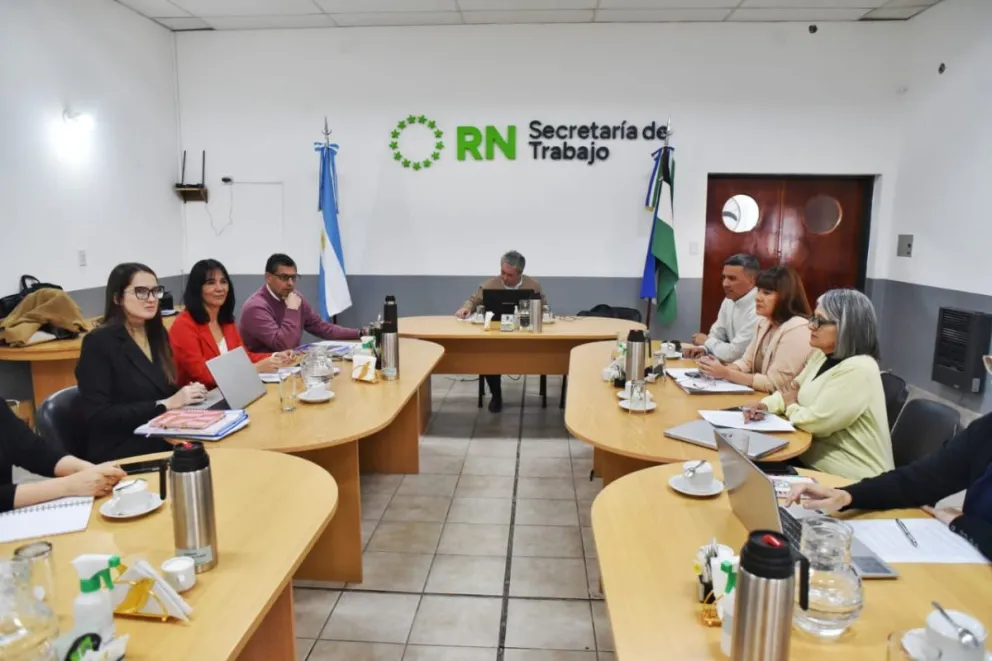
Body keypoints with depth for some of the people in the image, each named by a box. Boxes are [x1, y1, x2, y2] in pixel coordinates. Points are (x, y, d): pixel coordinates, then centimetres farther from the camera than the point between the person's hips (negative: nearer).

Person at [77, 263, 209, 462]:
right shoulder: (98, 342, -9)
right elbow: (97, 417, -15)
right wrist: (164, 405, -19)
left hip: (162, 440, 7)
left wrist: (186, 395, -5)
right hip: (119, 452, -7)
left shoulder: (157, 334, 11)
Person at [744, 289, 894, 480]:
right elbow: (792, 391, 14)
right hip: (814, 460, 8)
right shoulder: (822, 356, 6)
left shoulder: (857, 370, -23)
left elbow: (816, 422, -24)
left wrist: (791, 407, -3)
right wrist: (765, 405, -7)